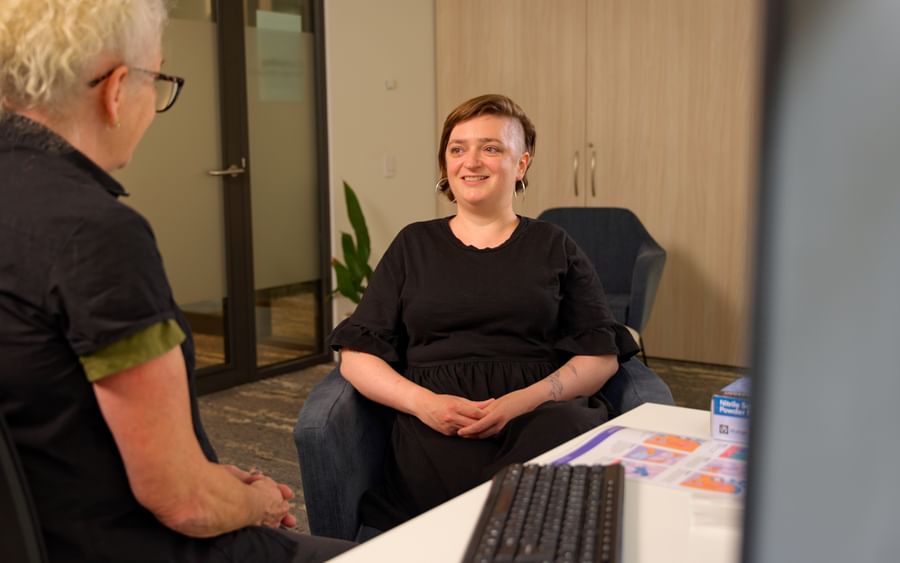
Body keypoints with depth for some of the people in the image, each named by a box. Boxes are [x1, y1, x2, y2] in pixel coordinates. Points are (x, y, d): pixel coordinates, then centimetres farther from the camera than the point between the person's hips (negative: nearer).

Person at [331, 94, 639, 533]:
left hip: (542, 412, 2)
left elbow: (601, 355, 8)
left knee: (573, 430, -35)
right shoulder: (414, 245, 18)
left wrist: (526, 400, -11)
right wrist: (422, 401, -9)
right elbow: (356, 356, 11)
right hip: (435, 422, -1)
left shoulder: (553, 247, 17)